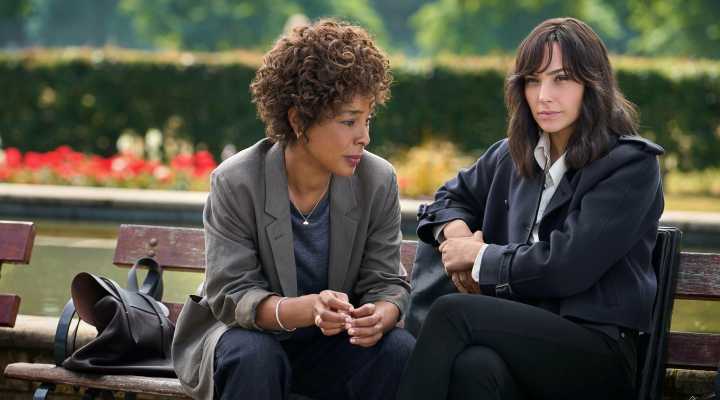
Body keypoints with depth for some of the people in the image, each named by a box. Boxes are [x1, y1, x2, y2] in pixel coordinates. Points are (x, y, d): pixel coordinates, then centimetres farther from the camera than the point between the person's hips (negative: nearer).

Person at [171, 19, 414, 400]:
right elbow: (231, 295, -19)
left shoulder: (378, 182, -8)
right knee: (253, 357, -37)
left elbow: (386, 283, -4)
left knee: (403, 354, -26)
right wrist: (306, 309, -40)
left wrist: (379, 317, -31)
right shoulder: (235, 183, -16)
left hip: (332, 342, 3)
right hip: (247, 331, -3)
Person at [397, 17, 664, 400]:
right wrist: (457, 233, 12)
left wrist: (479, 257, 1)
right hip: (522, 335, 4)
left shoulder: (631, 165, -1)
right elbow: (452, 195, 37)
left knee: (451, 312, -29)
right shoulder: (512, 156, 18)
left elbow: (565, 267, -11)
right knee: (472, 366, -37)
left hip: (599, 351, -4)